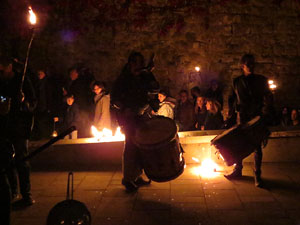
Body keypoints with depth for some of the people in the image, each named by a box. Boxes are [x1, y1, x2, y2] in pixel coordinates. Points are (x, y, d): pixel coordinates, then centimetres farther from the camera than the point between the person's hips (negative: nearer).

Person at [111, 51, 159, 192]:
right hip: (128, 117, -6)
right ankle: (127, 179, 4)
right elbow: (114, 100, -8)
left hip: (141, 116, 6)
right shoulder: (123, 79, -6)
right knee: (131, 146, -7)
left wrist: (149, 75, -4)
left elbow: (155, 89, 7)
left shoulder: (142, 78, 11)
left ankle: (137, 176, 22)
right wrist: (125, 109, -22)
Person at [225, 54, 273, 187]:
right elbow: (232, 98, 14)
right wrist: (230, 113, 5)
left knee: (257, 146, -1)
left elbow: (268, 98, 2)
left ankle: (257, 175, 6)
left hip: (256, 118, -2)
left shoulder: (261, 80, 4)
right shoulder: (237, 81, 8)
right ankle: (238, 170, 22)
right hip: (242, 117, 2)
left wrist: (264, 114, -10)